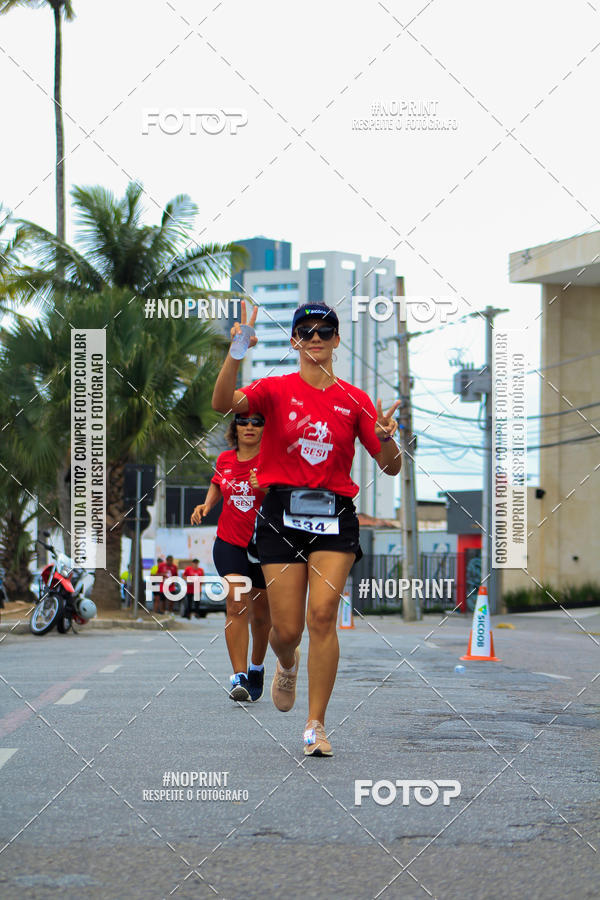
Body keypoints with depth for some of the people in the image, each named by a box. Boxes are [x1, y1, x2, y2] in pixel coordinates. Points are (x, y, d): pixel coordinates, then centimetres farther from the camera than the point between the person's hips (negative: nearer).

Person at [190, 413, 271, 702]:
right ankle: (239, 677, -20)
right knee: (236, 604, -16)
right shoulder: (225, 460, 5)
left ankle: (257, 668, 37)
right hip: (229, 543, 2)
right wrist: (207, 505, 8)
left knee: (260, 613, 11)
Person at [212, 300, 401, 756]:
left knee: (323, 613, -15)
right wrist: (237, 354, -31)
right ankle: (287, 664, 39)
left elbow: (391, 466, 7)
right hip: (282, 513, 0)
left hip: (335, 516, 0)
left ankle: (316, 725, -8)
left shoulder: (354, 399, 8)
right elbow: (224, 403, -17)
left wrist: (385, 437, -15)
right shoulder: (276, 389, 4)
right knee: (287, 629, 0)